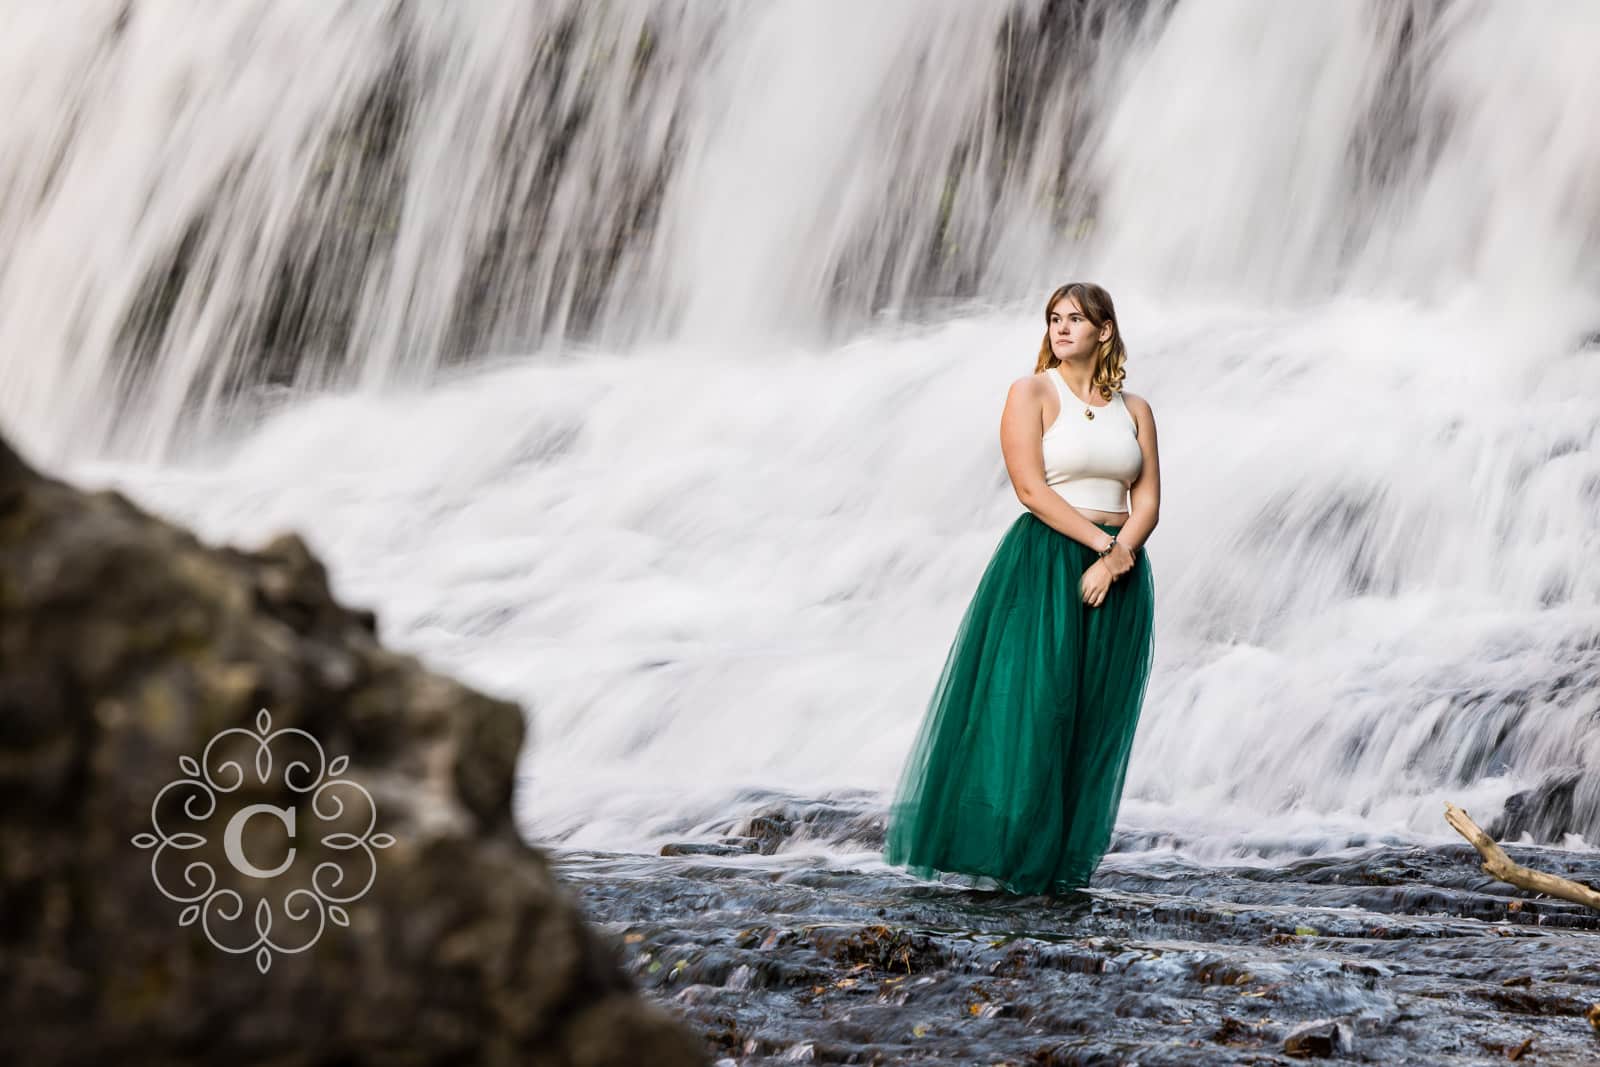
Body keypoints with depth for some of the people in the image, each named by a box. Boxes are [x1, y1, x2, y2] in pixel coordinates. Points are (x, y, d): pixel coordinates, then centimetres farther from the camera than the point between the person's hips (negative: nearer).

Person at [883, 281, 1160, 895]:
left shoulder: (1134, 410, 11)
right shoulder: (1031, 393, -1)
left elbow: (1148, 498, 5)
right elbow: (1031, 488, -10)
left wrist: (1116, 559, -13)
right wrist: (1105, 542, -14)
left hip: (1118, 573, 4)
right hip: (1044, 562, -4)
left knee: (1097, 722, 4)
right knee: (1029, 709, -8)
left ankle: (1065, 859, 11)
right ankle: (1008, 852, 0)